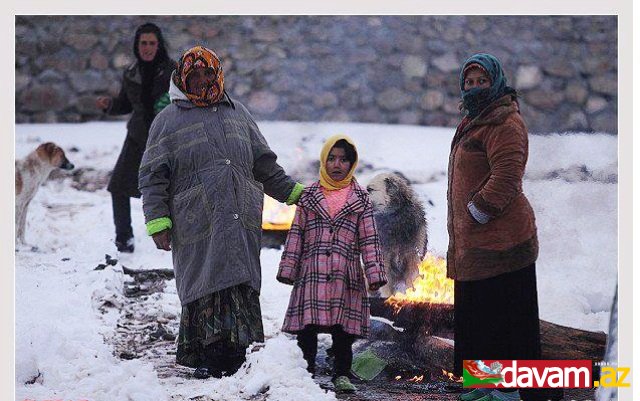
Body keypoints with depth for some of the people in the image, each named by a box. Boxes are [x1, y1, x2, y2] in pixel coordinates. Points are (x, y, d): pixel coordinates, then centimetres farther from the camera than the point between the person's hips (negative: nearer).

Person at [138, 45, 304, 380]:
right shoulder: (168, 121, 9)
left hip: (242, 220, 3)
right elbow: (153, 176, 4)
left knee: (241, 286, -3)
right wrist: (157, 220, -5)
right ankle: (206, 358, -4)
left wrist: (291, 191, 22)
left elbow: (264, 163, 28)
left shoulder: (237, 113, 22)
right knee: (204, 288, -7)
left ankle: (234, 358, 0)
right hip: (197, 224, -3)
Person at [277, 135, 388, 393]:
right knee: (307, 326, 0)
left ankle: (341, 374, 11)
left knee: (343, 328, 2)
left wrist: (374, 273, -1)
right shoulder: (308, 196, 10)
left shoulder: (360, 200, 8)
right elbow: (295, 235, 10)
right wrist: (288, 269, 5)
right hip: (312, 274, 1)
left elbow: (369, 239, 5)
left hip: (345, 275, -1)